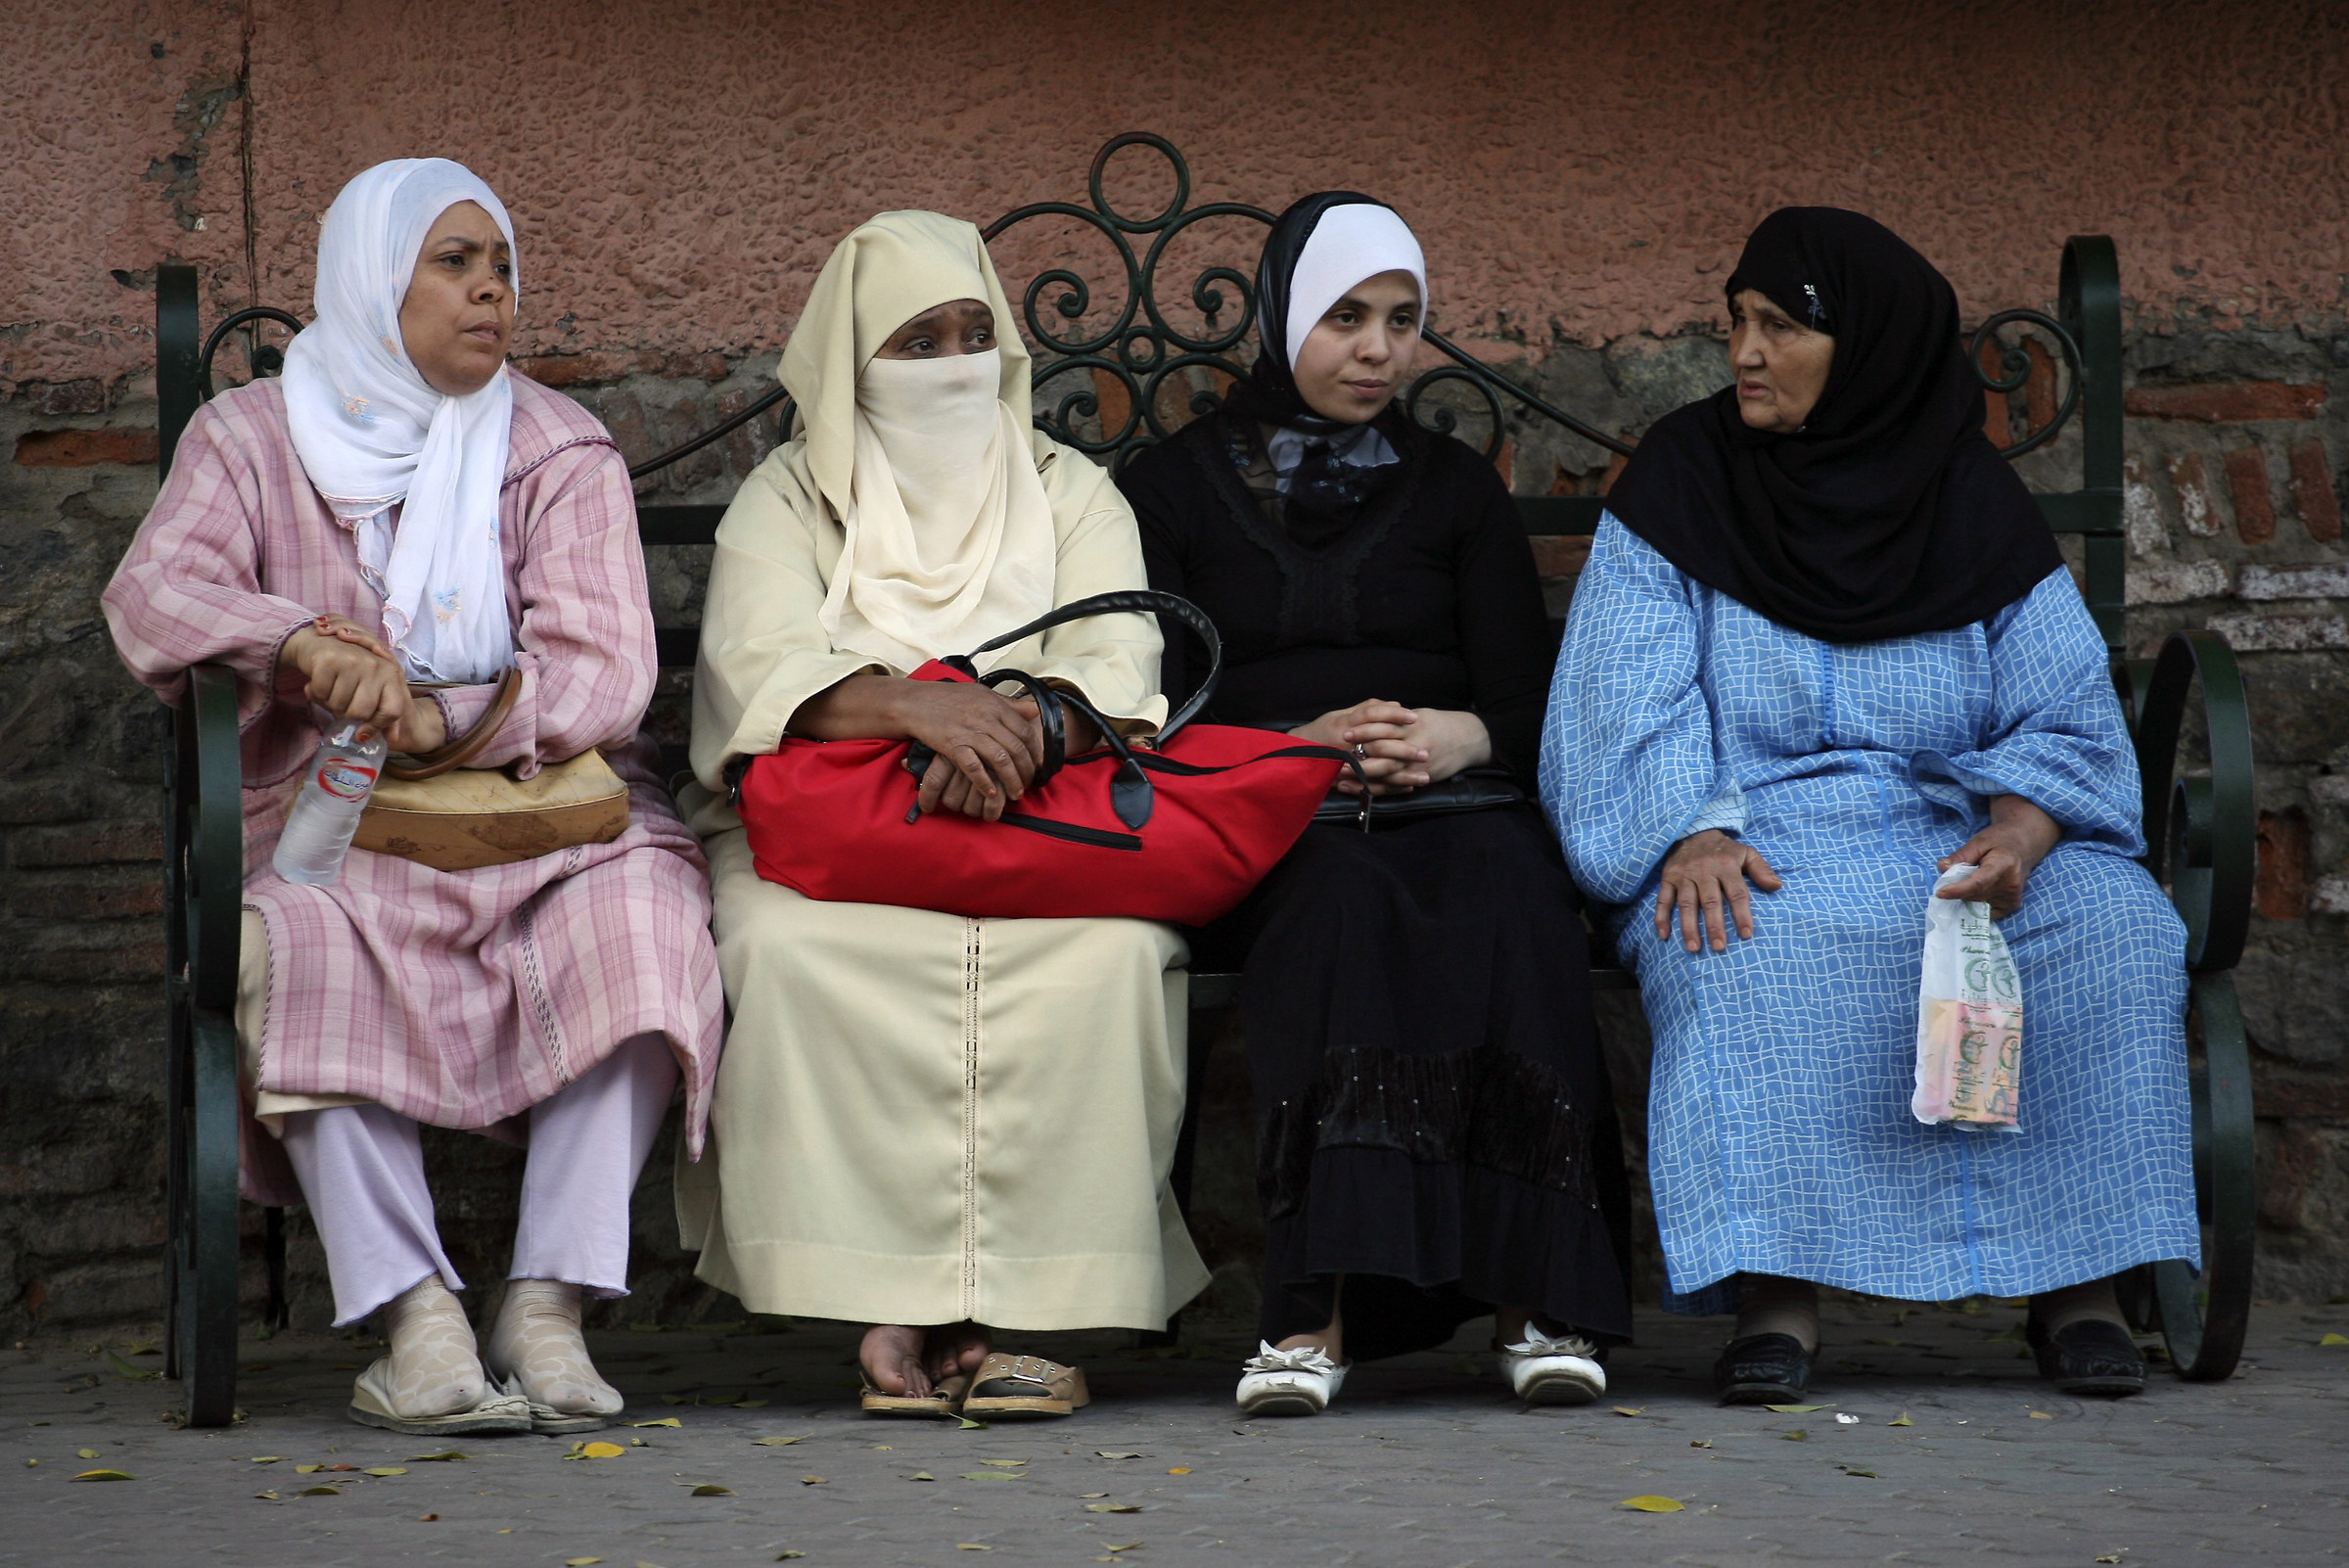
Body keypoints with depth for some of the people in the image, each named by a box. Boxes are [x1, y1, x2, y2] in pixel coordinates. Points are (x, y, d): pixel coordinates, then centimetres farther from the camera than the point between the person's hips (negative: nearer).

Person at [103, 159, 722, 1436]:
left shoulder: (559, 450, 8)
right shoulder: (251, 438, 9)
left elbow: (602, 674, -6)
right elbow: (153, 593, -10)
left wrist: (443, 718, -26)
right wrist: (303, 643, -31)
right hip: (332, 833, 0)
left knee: (640, 912, -31)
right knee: (303, 949, -34)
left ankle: (548, 1307, -32)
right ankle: (416, 1317, -36)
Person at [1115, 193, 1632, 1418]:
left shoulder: (1457, 491, 19)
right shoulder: (1173, 490, 13)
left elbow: (1528, 706, 12)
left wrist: (1456, 738, -12)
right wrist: (1300, 745, -14)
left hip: (1455, 803, 2)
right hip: (1263, 833, -1)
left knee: (1508, 901, -36)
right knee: (1343, 902, -38)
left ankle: (1536, 1297, -42)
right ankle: (1322, 1305, -48)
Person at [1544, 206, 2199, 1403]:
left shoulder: (1973, 504, 7)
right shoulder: (1683, 484, 4)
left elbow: (2066, 717, 1)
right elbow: (1634, 708, -3)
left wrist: (2018, 830, -21)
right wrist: (1693, 834, -23)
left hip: (1963, 835, 2)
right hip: (1763, 839, -2)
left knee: (2114, 932, -27)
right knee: (1756, 955, -36)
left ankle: (2073, 1283, -23)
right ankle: (1778, 1293, -39)